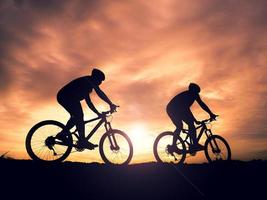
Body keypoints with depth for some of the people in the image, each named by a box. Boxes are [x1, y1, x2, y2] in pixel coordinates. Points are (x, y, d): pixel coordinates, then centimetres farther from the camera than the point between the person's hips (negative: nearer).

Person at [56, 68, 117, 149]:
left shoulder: (86, 86, 22)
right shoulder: (89, 80, -5)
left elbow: (88, 102, 24)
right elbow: (99, 92, -20)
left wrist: (98, 113, 21)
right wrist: (111, 104, -23)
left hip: (63, 97, 10)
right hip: (66, 96, -10)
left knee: (76, 117, 16)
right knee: (79, 116, -16)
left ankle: (62, 134, 22)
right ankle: (82, 141, -19)